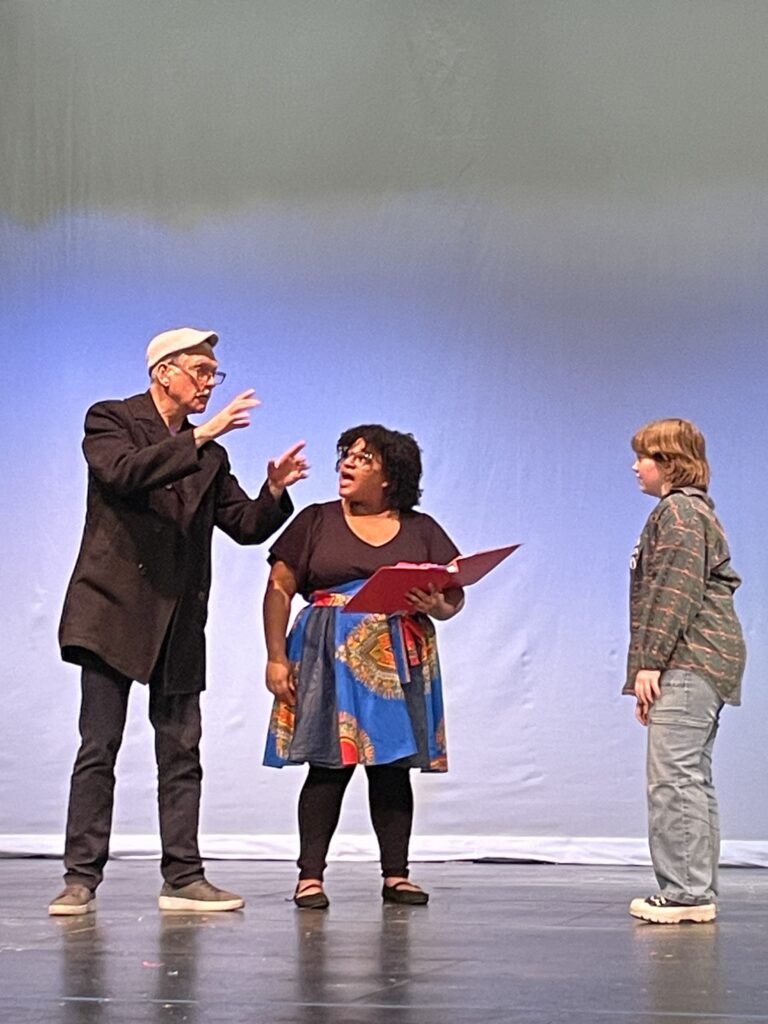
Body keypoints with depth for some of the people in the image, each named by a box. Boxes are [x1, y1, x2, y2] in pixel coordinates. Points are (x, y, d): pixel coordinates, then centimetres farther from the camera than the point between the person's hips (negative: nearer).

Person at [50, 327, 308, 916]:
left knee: (182, 752, 5)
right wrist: (200, 436, -23)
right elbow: (123, 473, -21)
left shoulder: (208, 454, 16)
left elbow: (246, 526, 13)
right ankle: (81, 878, -2)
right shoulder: (110, 420, 1)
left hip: (179, 619, 5)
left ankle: (183, 877, 9)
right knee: (99, 747, -6)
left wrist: (275, 491, -7)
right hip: (114, 608, -5)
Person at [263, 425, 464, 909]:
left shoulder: (422, 530, 12)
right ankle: (311, 876, -3)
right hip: (331, 659, -2)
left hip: (399, 663, 2)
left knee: (392, 765, 3)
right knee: (329, 765, -7)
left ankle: (396, 875, 8)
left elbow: (455, 597, 10)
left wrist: (435, 605, -14)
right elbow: (279, 590, 3)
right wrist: (276, 658, -4)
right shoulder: (316, 522, 8)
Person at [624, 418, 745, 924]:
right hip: (696, 666, 11)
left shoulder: (679, 511, -8)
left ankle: (686, 892, -16)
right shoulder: (693, 511, 24)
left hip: (687, 663, -11)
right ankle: (699, 892, 12)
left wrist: (650, 661, -19)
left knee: (674, 777, -14)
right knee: (693, 779, 10)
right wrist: (653, 666, 21)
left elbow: (677, 592, -17)